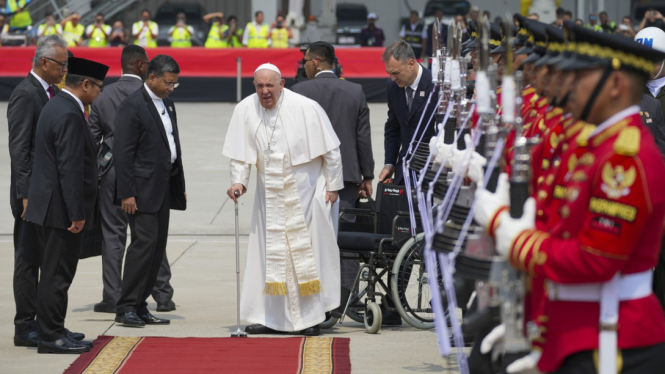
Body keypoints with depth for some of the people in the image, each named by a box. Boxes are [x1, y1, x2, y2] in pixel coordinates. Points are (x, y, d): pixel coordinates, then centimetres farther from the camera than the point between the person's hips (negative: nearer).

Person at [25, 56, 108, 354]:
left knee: (55, 273, 15)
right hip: (62, 209, -10)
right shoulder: (70, 116, -19)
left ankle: (52, 332, 21)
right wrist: (77, 214, -21)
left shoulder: (55, 106, 14)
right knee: (57, 275, -4)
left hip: (50, 207, 10)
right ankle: (51, 337, 1)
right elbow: (70, 169, -23)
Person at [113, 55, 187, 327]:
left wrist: (180, 186, 18)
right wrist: (126, 193, -19)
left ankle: (139, 306, 11)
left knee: (157, 247, 7)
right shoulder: (133, 106, -11)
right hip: (142, 189, -9)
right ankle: (126, 307, -9)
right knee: (144, 242, -13)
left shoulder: (167, 104, 16)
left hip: (164, 189, 9)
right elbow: (123, 152, -15)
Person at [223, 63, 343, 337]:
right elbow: (241, 152, 3)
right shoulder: (245, 110, -5)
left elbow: (330, 150, -6)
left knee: (307, 249, -2)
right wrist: (239, 180, -12)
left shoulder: (306, 108, -14)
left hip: (305, 190, -3)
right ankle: (270, 317, 7)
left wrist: (333, 186, -5)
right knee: (269, 252, 2)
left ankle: (311, 318, 4)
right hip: (269, 193, 3)